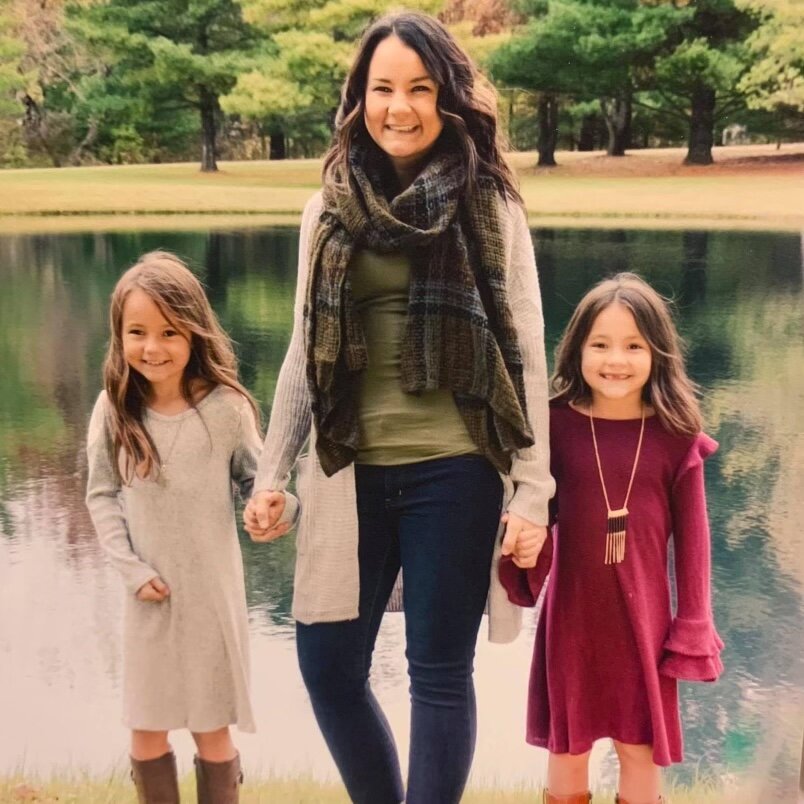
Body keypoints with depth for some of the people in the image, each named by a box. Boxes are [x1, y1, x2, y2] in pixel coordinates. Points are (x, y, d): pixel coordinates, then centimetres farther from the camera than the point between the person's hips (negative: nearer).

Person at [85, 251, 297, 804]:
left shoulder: (224, 406, -13)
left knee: (213, 729, 10)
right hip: (149, 593, 2)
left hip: (213, 589, -2)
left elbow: (258, 477, -1)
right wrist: (132, 568, -7)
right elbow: (102, 495, 1)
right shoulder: (114, 409, -7)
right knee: (146, 731, 12)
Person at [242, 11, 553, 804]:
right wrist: (271, 474, 7)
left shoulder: (489, 205, -1)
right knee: (328, 667, 8)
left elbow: (525, 355, -2)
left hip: (455, 471, -3)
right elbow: (304, 355, 12)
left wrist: (532, 490, -7)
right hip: (351, 472, 4)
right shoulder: (329, 209, 7)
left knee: (439, 672, 5)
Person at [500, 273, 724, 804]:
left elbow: (692, 538, -2)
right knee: (566, 749, 14)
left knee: (641, 751, 11)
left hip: (643, 617, 0)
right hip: (571, 615, 1)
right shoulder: (556, 426, -6)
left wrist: (693, 628, -2)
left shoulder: (676, 437, -6)